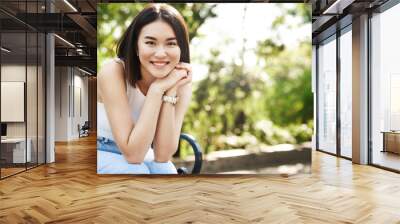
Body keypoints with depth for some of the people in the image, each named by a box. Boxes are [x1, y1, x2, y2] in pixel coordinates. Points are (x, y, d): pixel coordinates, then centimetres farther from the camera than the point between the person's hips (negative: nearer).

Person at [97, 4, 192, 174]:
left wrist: (170, 91, -29)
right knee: (136, 172, -29)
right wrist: (156, 89, -34)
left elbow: (162, 155, -21)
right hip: (100, 150, -3)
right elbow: (133, 155, -30)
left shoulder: (181, 84, -15)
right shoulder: (113, 72, -27)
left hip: (138, 151, 4)